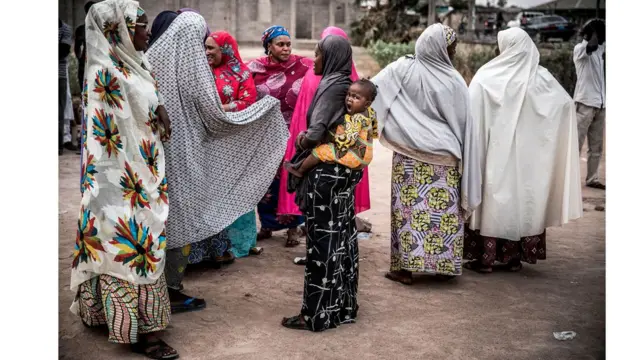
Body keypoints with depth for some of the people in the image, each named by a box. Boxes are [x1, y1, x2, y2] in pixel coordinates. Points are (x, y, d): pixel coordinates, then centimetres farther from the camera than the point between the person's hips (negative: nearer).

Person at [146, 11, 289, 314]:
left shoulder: (151, 58, 2)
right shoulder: (192, 63, -12)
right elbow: (214, 117, -9)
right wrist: (265, 106, 1)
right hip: (182, 154, -6)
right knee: (180, 219, 5)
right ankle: (171, 291, 12)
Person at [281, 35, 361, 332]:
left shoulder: (332, 87, -16)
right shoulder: (346, 85, 11)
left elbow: (315, 133, -22)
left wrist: (301, 141, -2)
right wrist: (308, 139, 4)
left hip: (325, 173, -9)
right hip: (343, 171, 9)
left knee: (322, 240, -3)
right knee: (341, 237, 14)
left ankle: (318, 314, 4)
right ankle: (343, 305, 25)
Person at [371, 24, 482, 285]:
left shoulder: (403, 70, -4)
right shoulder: (455, 81, -3)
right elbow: (464, 127, 2)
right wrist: (462, 158, 10)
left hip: (411, 156, 0)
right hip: (445, 157, 0)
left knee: (410, 207, 4)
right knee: (444, 209, 10)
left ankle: (405, 267, 6)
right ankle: (444, 265, 17)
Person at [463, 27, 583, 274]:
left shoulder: (487, 77, -9)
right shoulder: (541, 78, 0)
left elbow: (471, 115, -12)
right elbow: (566, 103, 3)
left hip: (496, 152, -3)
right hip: (527, 155, 3)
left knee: (492, 198, 5)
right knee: (522, 199, 11)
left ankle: (485, 258, 7)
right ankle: (514, 257, 16)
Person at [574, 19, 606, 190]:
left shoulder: (599, 48, 15)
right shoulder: (579, 49, -9)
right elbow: (592, 46, -29)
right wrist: (595, 29, -13)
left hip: (599, 104, 8)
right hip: (585, 103, -8)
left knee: (596, 146, 9)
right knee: (576, 145, -5)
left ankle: (592, 179, 14)